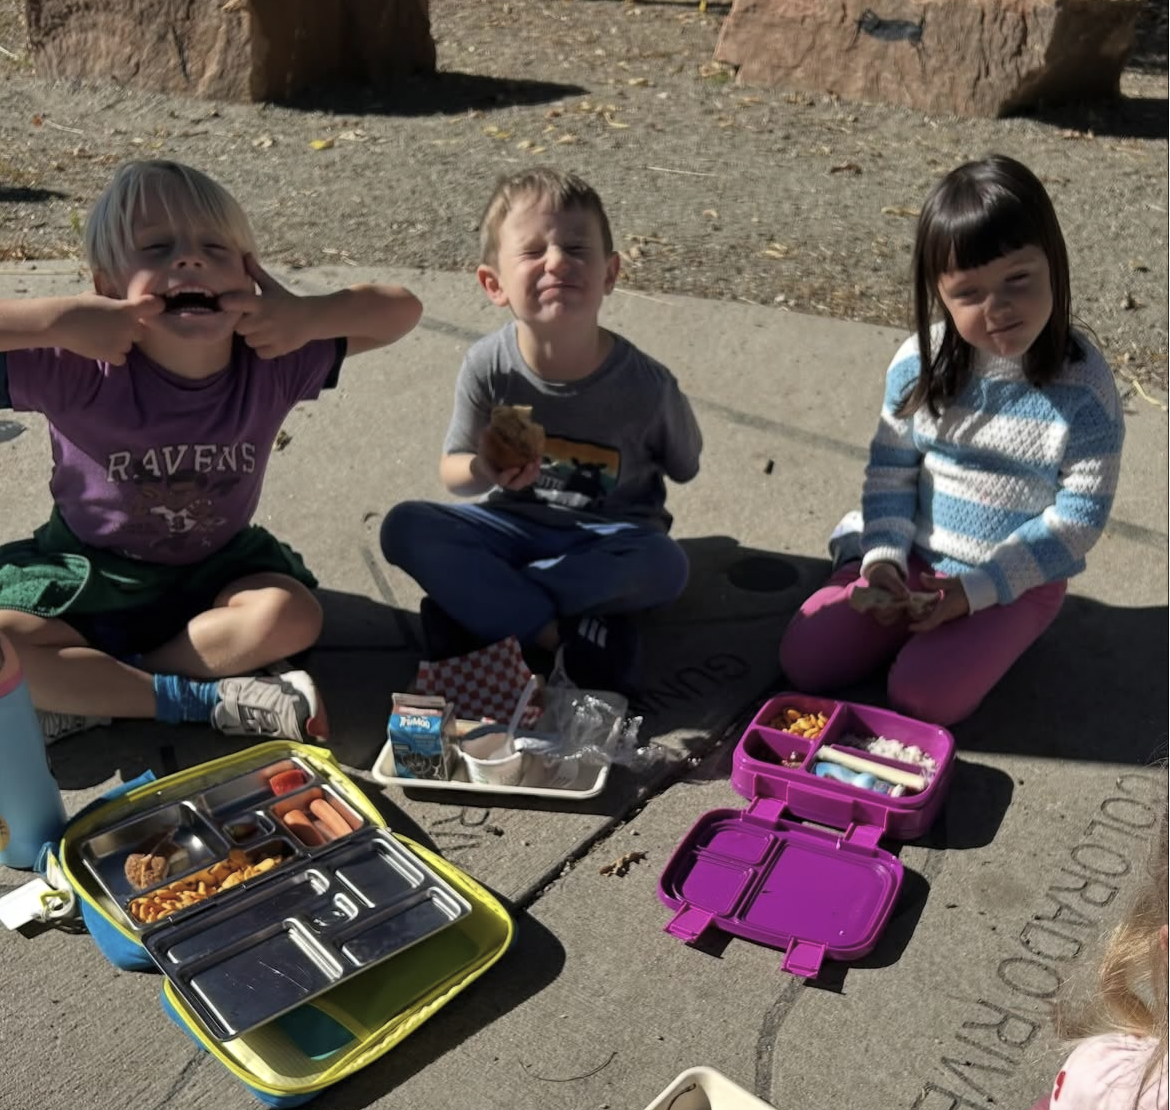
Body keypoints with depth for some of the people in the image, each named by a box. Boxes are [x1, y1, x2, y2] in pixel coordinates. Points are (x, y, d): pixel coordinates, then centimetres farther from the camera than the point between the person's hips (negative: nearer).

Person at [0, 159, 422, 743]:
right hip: (88, 572, -2)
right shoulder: (79, 371, -25)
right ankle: (208, 700, -19)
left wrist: (307, 315, -33)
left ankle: (84, 695, -16)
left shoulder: (272, 361, -19)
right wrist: (58, 319, -41)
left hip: (214, 569, 2)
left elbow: (402, 310, -15)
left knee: (292, 615, -26)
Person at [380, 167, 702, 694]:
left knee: (665, 566, -33)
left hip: (606, 536, -1)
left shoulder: (646, 384, -19)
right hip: (513, 524, 1)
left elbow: (683, 468, -3)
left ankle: (482, 608, -19)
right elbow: (452, 469, -5)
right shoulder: (488, 367, -16)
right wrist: (484, 470, -29)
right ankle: (556, 635, -23)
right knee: (405, 527, -22)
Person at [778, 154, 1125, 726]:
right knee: (803, 660, -8)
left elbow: (1080, 516, -13)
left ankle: (975, 633, 9)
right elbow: (890, 469, 2)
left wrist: (975, 588, -19)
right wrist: (883, 556, -13)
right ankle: (915, 617, 14)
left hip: (1017, 579, -3)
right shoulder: (919, 363, -8)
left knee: (921, 697, -22)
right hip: (914, 557, 3)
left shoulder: (1083, 388, -17)